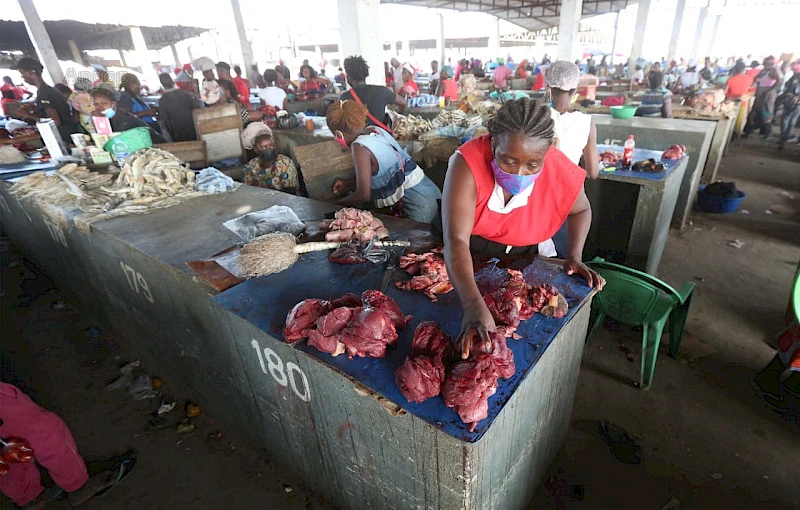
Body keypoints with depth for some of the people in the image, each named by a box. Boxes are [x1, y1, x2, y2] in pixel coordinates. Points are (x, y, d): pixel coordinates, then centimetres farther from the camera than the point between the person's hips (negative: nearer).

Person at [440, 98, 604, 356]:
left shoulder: (562, 173, -25)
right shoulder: (467, 163, -35)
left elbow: (581, 210, 1)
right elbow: (456, 239, -43)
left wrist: (574, 255, -15)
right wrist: (473, 305, -56)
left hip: (529, 253, 2)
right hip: (473, 251, -1)